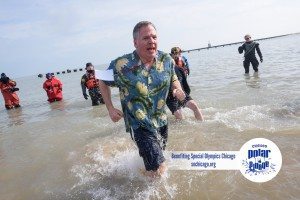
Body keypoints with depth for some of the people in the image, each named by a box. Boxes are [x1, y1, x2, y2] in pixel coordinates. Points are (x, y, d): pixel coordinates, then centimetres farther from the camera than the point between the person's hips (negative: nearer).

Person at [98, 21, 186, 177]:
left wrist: (177, 89, -14)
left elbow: (173, 79, 9)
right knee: (158, 168, -10)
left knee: (157, 156, 28)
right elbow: (103, 83, -1)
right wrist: (110, 109, -9)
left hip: (161, 120, 5)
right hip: (139, 124, -5)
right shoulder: (121, 65, -19)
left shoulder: (166, 60, -9)